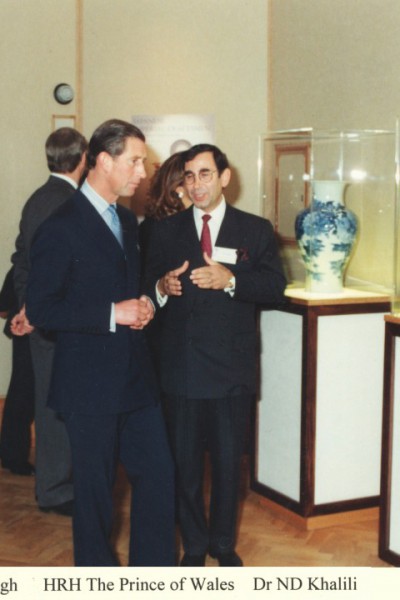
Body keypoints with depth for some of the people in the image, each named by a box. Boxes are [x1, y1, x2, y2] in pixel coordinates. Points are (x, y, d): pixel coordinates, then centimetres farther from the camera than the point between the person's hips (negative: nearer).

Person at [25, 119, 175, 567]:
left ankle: (155, 568, 25)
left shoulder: (127, 220, 12)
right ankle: (96, 569, 26)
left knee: (158, 472, 10)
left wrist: (141, 305, 1)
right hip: (89, 383, -7)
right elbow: (40, 310, -17)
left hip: (136, 374, 7)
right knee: (94, 487, 7)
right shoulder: (61, 227, -14)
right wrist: (112, 314, -20)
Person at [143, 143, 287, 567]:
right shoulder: (165, 231, 7)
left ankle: (224, 543, 28)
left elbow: (276, 286, -4)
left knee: (229, 460, 10)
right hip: (182, 368, 1)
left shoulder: (256, 230, 4)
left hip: (233, 367, -1)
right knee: (185, 461, 9)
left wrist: (231, 280, -19)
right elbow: (149, 288, 6)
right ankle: (194, 545, 25)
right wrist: (162, 288, -16)